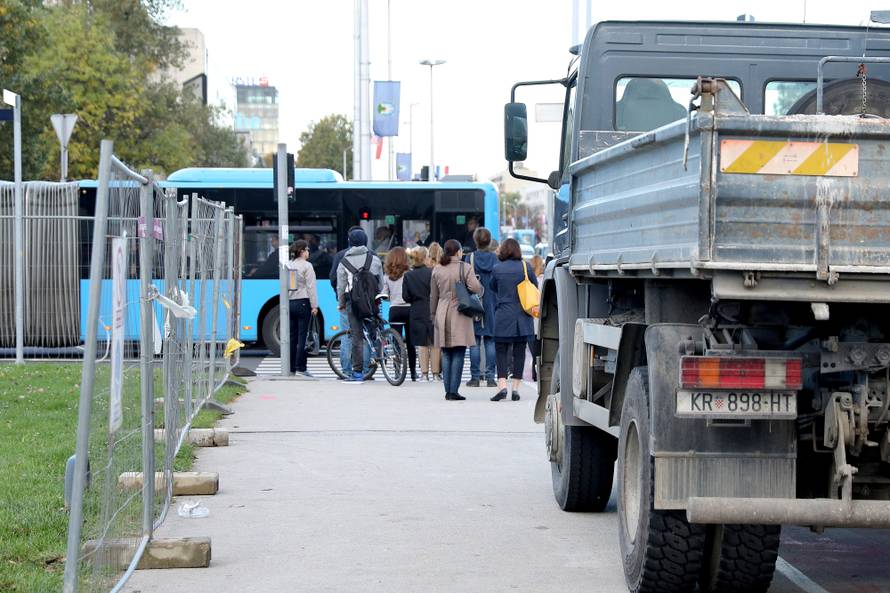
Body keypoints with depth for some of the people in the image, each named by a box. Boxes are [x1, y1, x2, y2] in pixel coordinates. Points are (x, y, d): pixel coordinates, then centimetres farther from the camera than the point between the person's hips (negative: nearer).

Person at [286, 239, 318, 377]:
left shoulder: (288, 266, 11)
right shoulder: (306, 266, -7)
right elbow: (311, 287, -10)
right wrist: (314, 306, -7)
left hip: (289, 303, 6)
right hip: (303, 302, -6)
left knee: (292, 336, 8)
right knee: (302, 336, -5)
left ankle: (291, 368, 8)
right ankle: (300, 368, -7)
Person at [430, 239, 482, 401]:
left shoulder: (437, 270, 6)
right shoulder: (464, 268, -6)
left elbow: (433, 296, 12)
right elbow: (476, 288, -17)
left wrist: (433, 315, 21)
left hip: (442, 314, 4)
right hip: (460, 314, -4)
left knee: (446, 354, 10)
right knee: (458, 354, -2)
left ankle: (448, 390, 9)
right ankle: (453, 391, -8)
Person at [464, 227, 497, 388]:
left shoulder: (469, 259, -4)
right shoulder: (496, 259, 0)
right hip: (493, 304, 1)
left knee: (475, 341, 2)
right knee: (491, 341, 5)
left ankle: (475, 377, 1)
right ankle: (490, 377, 3)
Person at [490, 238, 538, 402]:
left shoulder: (497, 268, -4)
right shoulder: (526, 267, -3)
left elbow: (493, 288, 11)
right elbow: (535, 288, 8)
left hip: (503, 316, -1)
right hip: (522, 317, 1)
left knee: (501, 350, 3)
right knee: (519, 351, 7)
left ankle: (502, 385, -13)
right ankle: (515, 388, 5)